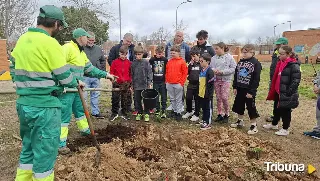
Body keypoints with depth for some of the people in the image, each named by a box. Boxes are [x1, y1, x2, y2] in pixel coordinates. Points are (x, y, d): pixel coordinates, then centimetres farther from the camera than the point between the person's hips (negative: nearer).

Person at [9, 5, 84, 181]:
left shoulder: (22, 40, 9)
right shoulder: (50, 43, -16)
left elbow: (13, 68, 17)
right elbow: (64, 76, -12)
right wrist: (76, 83, 8)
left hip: (24, 103, 8)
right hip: (45, 106, -8)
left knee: (28, 148, 22)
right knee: (45, 152, 5)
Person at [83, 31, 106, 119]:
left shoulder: (98, 49, 9)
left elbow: (103, 60, 19)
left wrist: (102, 71, 10)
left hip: (96, 76, 5)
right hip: (85, 76, -5)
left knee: (95, 95, 14)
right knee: (83, 95, 0)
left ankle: (95, 112, 26)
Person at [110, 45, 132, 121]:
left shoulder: (129, 63, 3)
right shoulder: (115, 62, -1)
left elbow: (131, 74, 7)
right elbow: (111, 72, 4)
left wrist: (131, 84, 5)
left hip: (126, 85, 1)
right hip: (117, 84, -1)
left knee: (126, 100, 8)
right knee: (115, 99, 5)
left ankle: (124, 114, 22)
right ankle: (114, 113, 20)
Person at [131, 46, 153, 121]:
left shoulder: (146, 63, -4)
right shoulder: (133, 63, 5)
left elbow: (149, 73, -3)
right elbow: (132, 74, 11)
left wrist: (150, 83, -9)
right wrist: (132, 85, 11)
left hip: (145, 85, -3)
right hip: (136, 86, 3)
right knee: (137, 101, 9)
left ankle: (146, 114, 17)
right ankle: (139, 113, 24)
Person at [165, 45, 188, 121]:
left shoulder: (182, 61, -6)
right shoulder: (169, 62, 8)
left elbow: (185, 73, -5)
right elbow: (166, 72, 15)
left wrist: (181, 82, -8)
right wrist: (166, 81, 9)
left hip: (178, 84, -5)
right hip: (169, 84, 5)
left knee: (178, 99, 3)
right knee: (172, 99, 15)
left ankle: (179, 113, 11)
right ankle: (174, 110, 29)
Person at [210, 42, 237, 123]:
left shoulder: (229, 57, -7)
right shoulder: (214, 58, 3)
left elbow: (233, 69, -9)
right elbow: (210, 67, 8)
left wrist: (223, 71, -18)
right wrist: (213, 70, -15)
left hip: (225, 80, -4)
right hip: (216, 80, 4)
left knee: (224, 97, -6)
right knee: (218, 98, 10)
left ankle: (226, 114, 13)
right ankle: (220, 114, 23)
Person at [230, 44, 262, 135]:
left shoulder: (256, 63, -12)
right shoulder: (240, 62, 7)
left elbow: (256, 79, -15)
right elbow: (236, 75, 11)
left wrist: (251, 91, -17)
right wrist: (235, 87, 6)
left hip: (249, 90, -7)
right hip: (240, 89, 7)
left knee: (251, 107, 1)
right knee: (239, 105, 16)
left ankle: (254, 125, 14)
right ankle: (240, 121, 34)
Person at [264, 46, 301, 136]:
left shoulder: (294, 65, -17)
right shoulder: (280, 63, 9)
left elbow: (296, 81, -19)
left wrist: (288, 92, -20)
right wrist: (273, 90, 15)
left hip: (286, 94, -8)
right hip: (278, 92, 8)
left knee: (285, 111, 5)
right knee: (276, 109, 21)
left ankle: (285, 129, 21)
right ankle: (274, 124, 39)